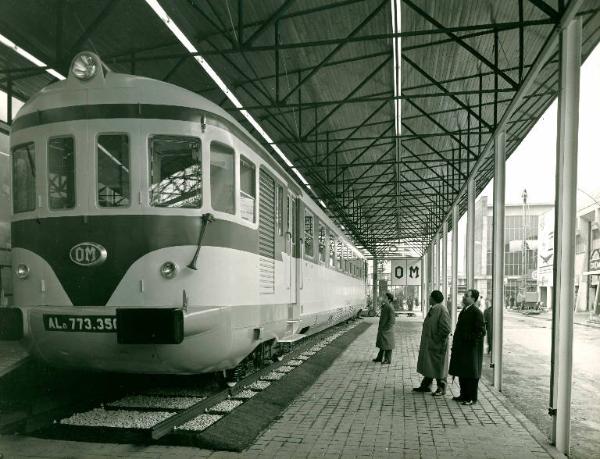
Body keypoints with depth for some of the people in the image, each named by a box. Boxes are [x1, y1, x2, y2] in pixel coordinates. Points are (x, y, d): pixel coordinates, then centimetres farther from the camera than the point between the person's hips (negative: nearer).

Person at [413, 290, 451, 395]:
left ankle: (441, 389, 16)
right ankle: (426, 385, 28)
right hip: (428, 344, 9)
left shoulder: (442, 310, -19)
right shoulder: (432, 309, 10)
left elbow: (446, 329, -23)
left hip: (437, 345, -9)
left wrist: (439, 340, -15)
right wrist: (423, 342, 16)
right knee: (428, 366, 17)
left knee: (439, 367, 4)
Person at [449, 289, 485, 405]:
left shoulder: (477, 312, -15)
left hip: (471, 348, -9)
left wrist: (470, 340, -19)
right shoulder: (464, 311, 12)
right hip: (461, 348, 9)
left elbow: (481, 331, -17)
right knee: (462, 373, 14)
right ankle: (464, 395, 26)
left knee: (471, 374, 1)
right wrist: (455, 344, 15)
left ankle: (472, 398, 11)